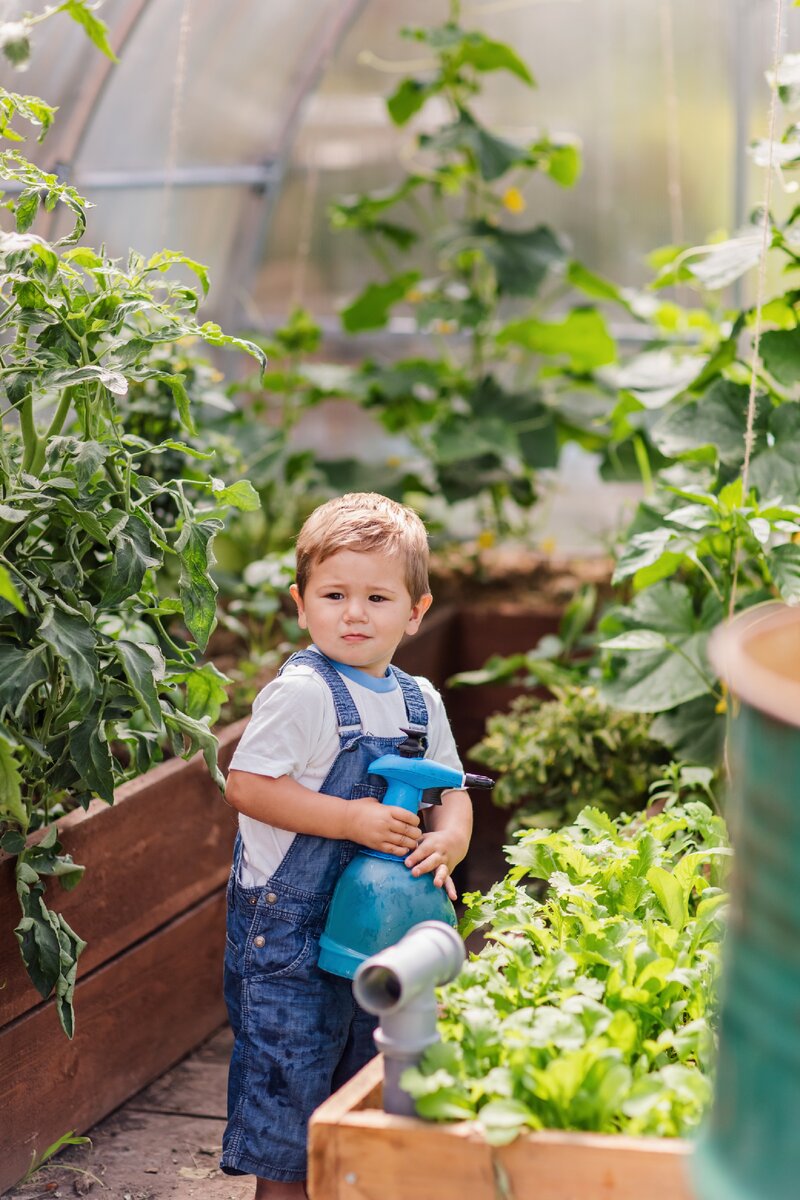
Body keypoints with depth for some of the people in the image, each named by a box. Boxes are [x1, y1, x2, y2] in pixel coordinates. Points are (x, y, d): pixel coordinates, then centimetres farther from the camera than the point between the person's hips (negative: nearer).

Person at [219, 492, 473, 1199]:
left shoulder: (420, 701, 5)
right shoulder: (302, 692, -16)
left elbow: (450, 790, 14)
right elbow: (246, 785, -20)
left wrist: (447, 841, -9)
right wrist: (350, 819, -24)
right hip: (289, 923, -7)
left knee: (363, 1074, 18)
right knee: (289, 1070, -1)